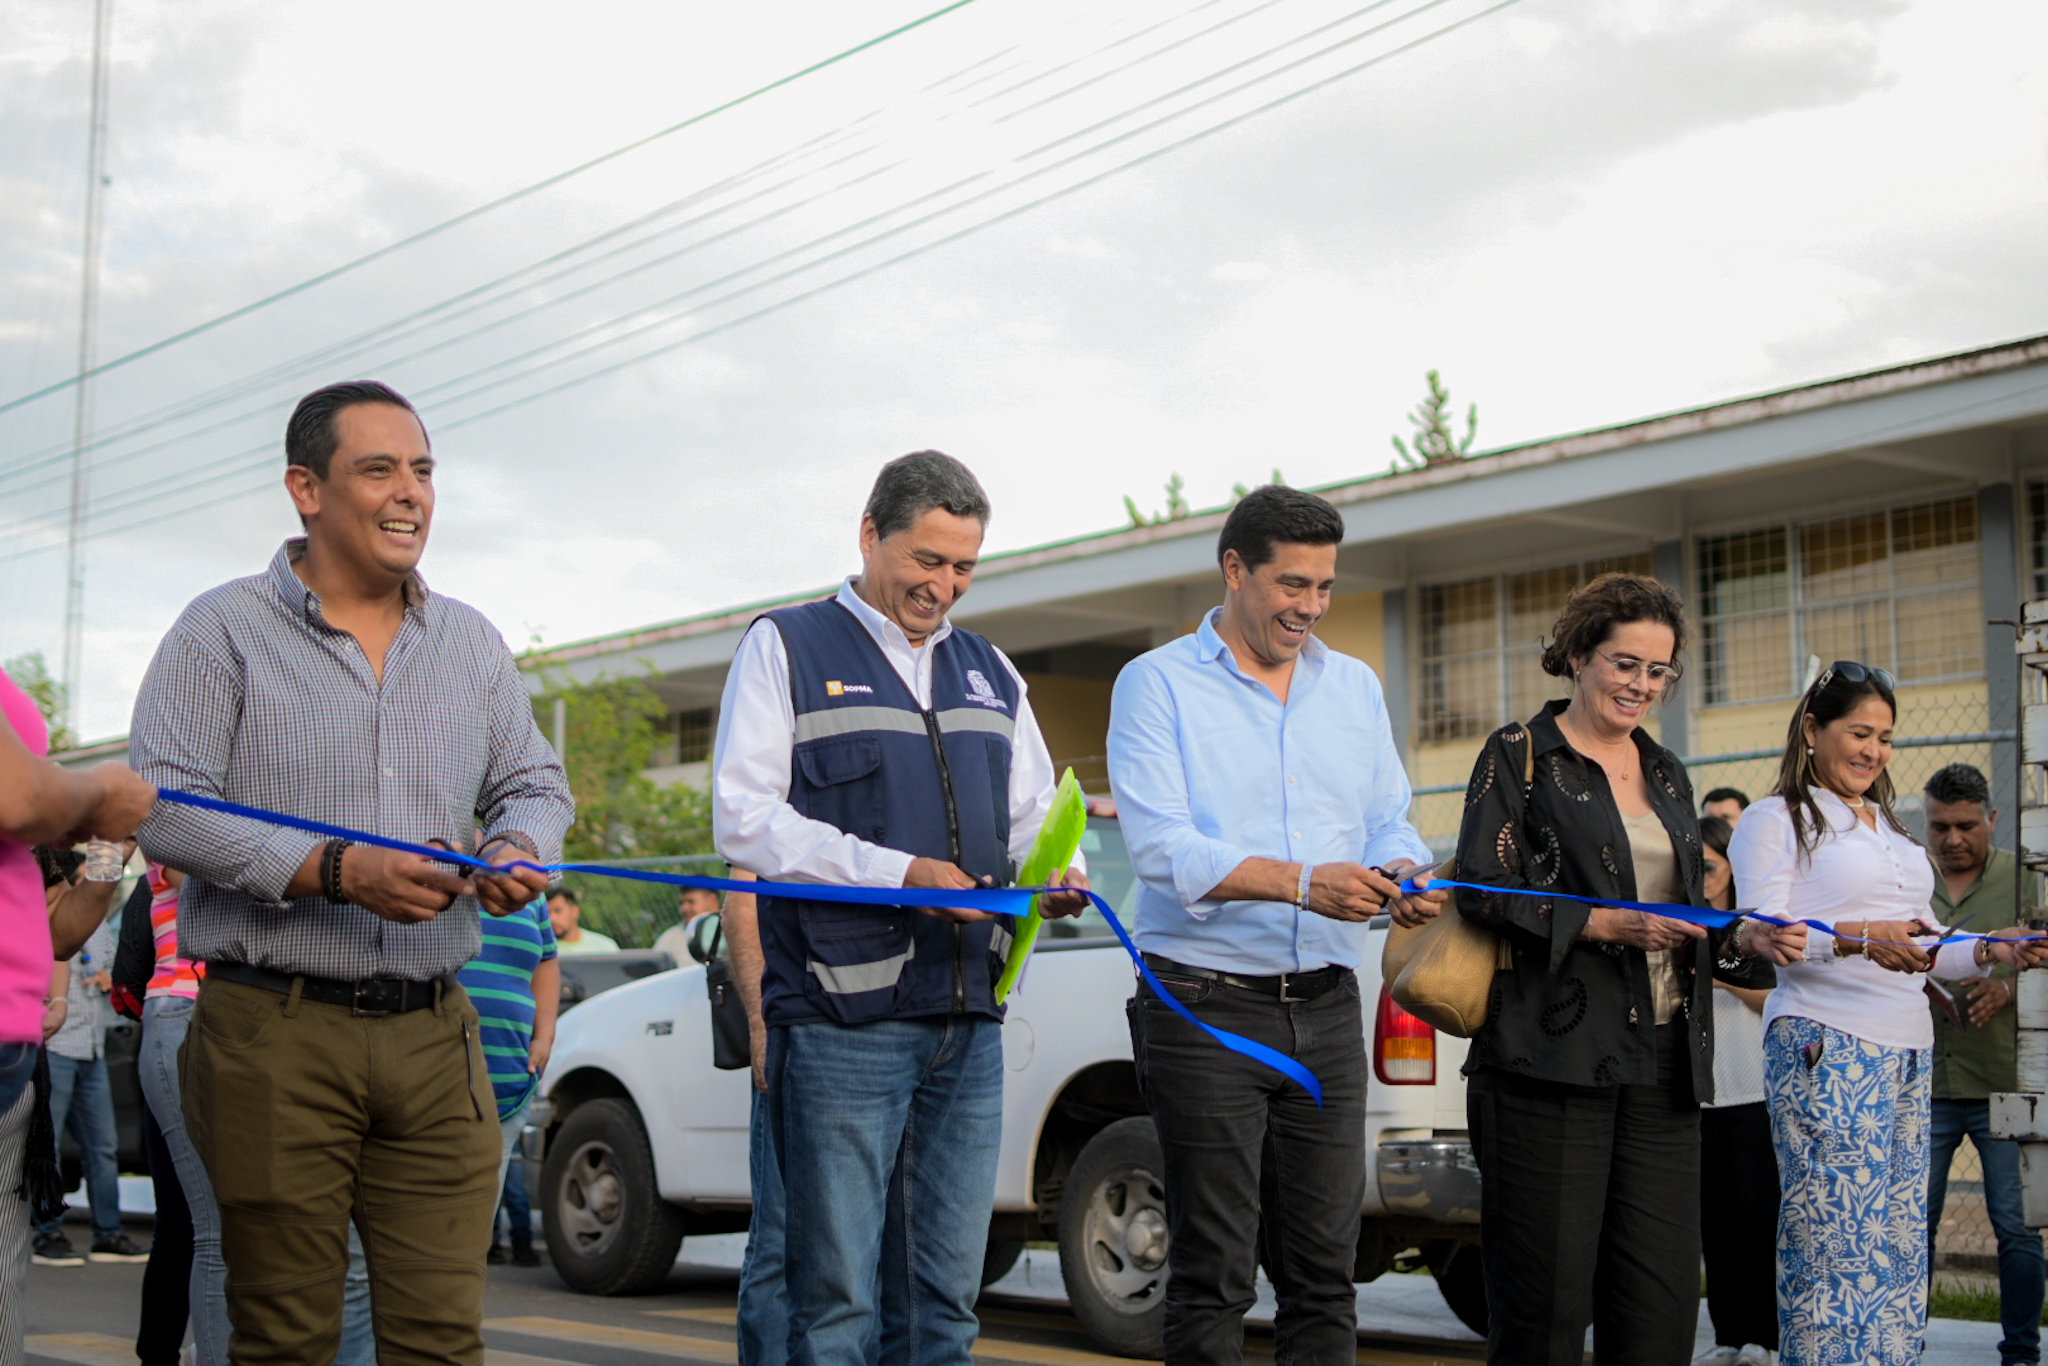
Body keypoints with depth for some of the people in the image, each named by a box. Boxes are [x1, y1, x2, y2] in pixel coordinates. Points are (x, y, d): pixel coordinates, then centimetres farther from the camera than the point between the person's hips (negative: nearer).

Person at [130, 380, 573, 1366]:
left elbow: (535, 786, 22)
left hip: (433, 1034, 4)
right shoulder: (225, 632, 0)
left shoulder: (471, 643, 16)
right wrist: (336, 873, -17)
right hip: (276, 1033, -4)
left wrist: (516, 851, -3)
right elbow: (162, 807, -8)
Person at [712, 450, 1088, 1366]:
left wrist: (1056, 878, -1)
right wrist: (900, 873, -16)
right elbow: (745, 818, -7)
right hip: (841, 1019, -5)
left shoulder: (988, 671, 20)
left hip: (968, 1021, 6)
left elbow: (1033, 813, 24)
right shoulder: (787, 647, 3)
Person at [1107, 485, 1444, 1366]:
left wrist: (1403, 877, -11)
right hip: (1208, 1005, -5)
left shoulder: (1355, 687, 16)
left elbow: (1390, 821, 14)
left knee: (1325, 1265, 5)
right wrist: (1300, 882, -25)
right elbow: (1161, 846, -14)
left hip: (1326, 1005, 5)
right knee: (1213, 1270, -3)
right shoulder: (1158, 685, -2)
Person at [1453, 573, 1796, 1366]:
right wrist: (1606, 924, -17)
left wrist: (1747, 946, 4)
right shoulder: (1519, 756, 2)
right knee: (1546, 1302, -6)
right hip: (1551, 1056, -6)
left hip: (1661, 1062, 6)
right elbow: (1485, 891, -8)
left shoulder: (1666, 774, 21)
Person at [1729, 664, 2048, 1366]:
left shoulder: (1893, 829, 24)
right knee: (1836, 1237, -11)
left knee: (1900, 1243, 5)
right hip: (1826, 1046, -7)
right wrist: (1858, 937, -24)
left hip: (1908, 1051, 8)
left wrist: (1989, 950, 6)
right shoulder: (1775, 821, 1)